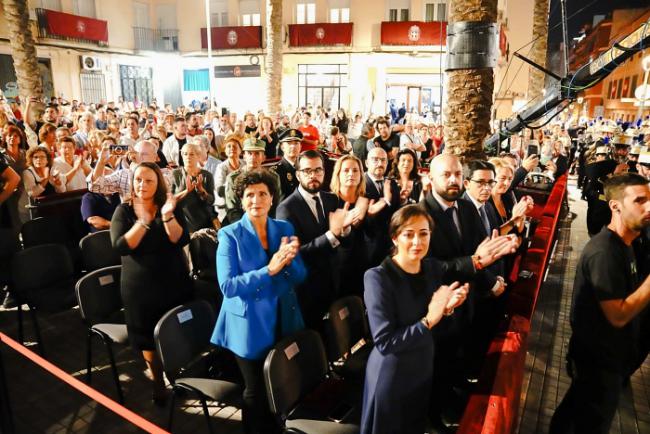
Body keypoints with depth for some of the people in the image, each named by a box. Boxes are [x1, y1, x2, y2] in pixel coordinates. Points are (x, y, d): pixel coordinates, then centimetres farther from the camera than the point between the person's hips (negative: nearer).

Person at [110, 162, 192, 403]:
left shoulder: (170, 207, -1)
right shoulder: (124, 211, -3)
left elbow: (181, 241, -14)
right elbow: (120, 246, -17)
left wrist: (167, 216, -30)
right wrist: (143, 222, -29)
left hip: (174, 284, 0)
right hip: (140, 288, 0)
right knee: (148, 339, 10)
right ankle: (158, 382, 32)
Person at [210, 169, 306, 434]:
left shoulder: (285, 229, 1)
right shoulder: (230, 235, -10)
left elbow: (300, 276, 0)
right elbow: (228, 286, -19)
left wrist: (289, 259, -22)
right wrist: (269, 269, -28)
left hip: (284, 322, 4)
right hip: (249, 327, -4)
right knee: (256, 392, 13)